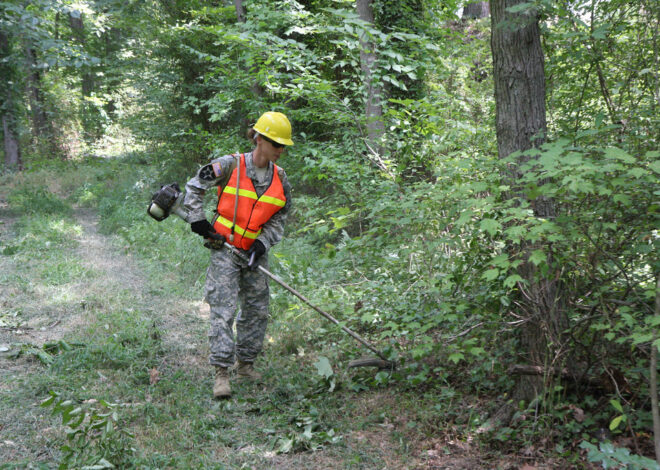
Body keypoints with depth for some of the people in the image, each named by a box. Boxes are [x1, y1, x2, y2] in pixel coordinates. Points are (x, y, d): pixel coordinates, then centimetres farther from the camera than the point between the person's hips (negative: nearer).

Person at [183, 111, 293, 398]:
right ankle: (222, 373, -7)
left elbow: (279, 219, 8)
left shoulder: (280, 178, 4)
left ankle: (245, 364, 27)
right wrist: (198, 220, -7)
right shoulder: (231, 165, -10)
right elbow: (194, 186, -1)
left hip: (254, 252, 5)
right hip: (224, 249, -5)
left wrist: (262, 243, -6)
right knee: (224, 310, -10)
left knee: (257, 310, 11)